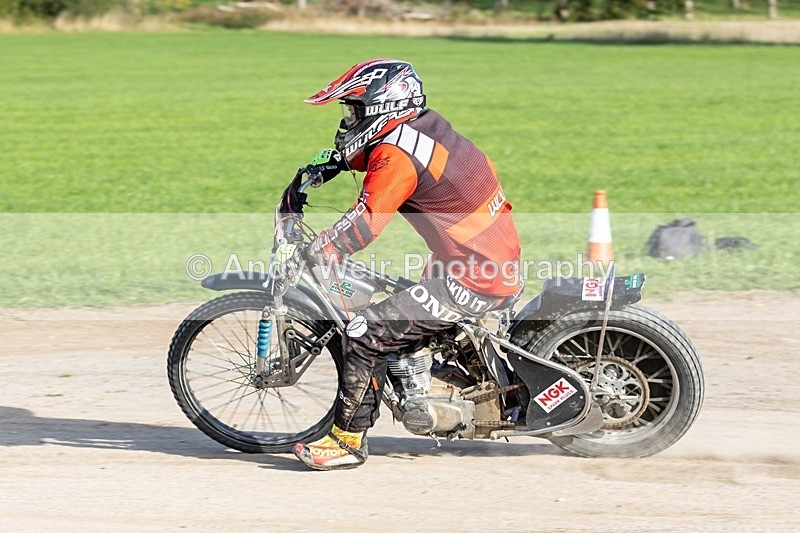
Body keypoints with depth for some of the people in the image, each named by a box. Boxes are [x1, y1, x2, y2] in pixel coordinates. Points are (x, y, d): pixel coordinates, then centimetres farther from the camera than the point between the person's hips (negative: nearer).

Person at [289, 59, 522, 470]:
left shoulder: (396, 156, -18)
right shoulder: (423, 124, 9)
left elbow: (364, 223, -28)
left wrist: (308, 260, -28)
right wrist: (333, 163, 28)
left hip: (471, 279, -10)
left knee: (367, 335, -9)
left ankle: (346, 441, 0)